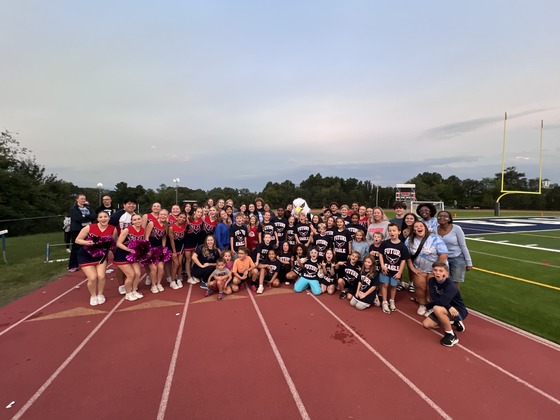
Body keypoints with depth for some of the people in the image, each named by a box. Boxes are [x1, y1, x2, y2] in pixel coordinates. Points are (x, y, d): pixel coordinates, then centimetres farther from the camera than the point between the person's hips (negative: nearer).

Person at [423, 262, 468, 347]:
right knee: (426, 324, 2)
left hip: (459, 311, -7)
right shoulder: (432, 281, -9)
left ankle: (451, 335, -14)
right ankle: (453, 322, 20)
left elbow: (442, 301, -38)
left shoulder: (451, 286, -27)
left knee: (437, 309, -35)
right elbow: (433, 297, -20)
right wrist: (449, 307, -32)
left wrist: (428, 306, -21)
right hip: (446, 309, 7)